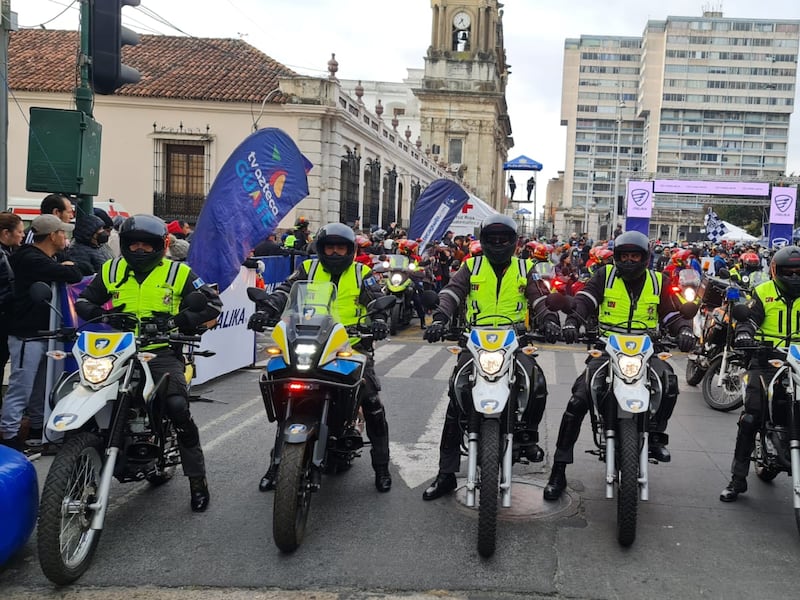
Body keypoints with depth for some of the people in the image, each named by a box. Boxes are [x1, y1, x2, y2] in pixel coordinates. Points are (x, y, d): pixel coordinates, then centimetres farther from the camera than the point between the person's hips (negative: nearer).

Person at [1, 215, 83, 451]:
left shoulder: (47, 259, 15)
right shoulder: (32, 260, -19)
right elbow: (73, 275, -26)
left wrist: (65, 267, 0)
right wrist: (69, 267, -6)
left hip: (42, 333, 10)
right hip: (27, 336, -10)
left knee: (40, 386, 19)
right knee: (20, 388, -8)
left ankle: (38, 426, 31)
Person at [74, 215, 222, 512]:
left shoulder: (178, 272, 3)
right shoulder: (112, 270, 12)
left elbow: (212, 303, 3)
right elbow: (85, 299, 19)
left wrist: (181, 320, -11)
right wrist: (98, 314, -4)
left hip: (161, 351, -4)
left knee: (178, 407, -22)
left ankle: (197, 479, -9)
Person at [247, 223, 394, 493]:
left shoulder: (362, 274, 9)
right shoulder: (308, 269, 11)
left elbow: (378, 301, -1)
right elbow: (285, 291, -2)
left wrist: (378, 321, -24)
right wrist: (266, 311, -21)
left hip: (352, 345, -1)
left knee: (372, 402, -12)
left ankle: (381, 466, 5)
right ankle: (276, 463, 8)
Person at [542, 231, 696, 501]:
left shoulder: (657, 281, 9)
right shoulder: (606, 275, 4)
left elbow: (672, 315, 7)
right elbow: (585, 299, -12)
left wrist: (684, 329, -16)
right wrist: (572, 320, -32)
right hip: (606, 350, -1)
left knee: (669, 381, -30)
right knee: (577, 402, -17)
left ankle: (656, 435, -4)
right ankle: (558, 470, -9)